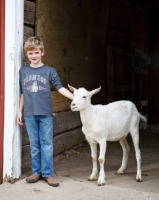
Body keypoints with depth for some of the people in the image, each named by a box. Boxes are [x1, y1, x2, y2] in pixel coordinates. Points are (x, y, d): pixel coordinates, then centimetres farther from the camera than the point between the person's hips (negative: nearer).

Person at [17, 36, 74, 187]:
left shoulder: (50, 71, 1)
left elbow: (60, 88, -4)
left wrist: (75, 98, -16)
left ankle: (48, 173, 8)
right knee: (34, 145, 9)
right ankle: (36, 172, 18)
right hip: (29, 114, 2)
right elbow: (22, 93, 12)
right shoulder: (23, 71, 8)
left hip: (45, 113, -2)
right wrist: (20, 111, 11)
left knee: (47, 144, 1)